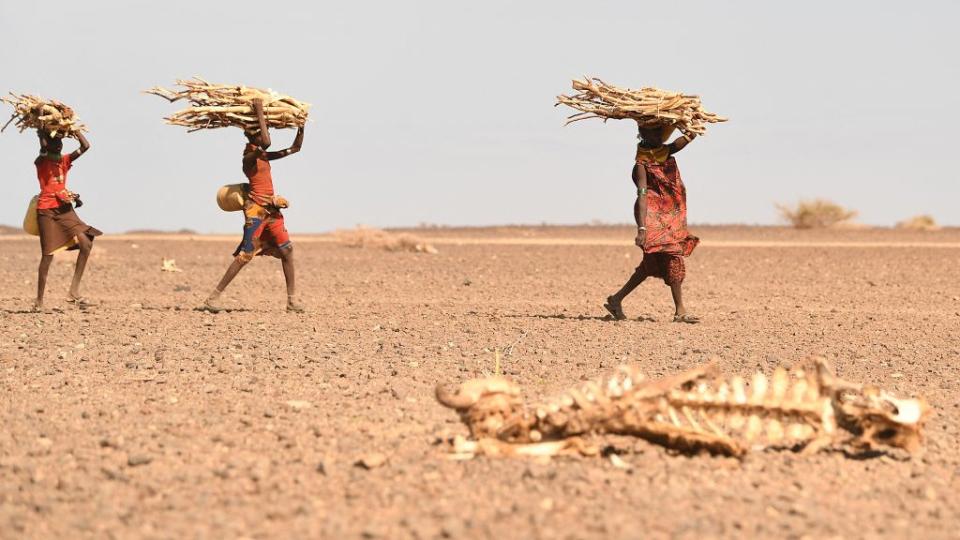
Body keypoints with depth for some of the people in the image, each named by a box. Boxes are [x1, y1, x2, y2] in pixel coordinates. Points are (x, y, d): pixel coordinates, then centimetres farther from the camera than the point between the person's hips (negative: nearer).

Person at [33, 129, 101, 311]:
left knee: (86, 244, -9)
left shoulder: (64, 161, 13)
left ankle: (74, 292, -3)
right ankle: (39, 301, 7)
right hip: (47, 211, -5)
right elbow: (44, 147, -22)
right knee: (47, 255, -4)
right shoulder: (41, 162, -2)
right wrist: (42, 131, -11)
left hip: (65, 209, 5)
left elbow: (85, 146, 4)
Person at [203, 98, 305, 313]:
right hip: (256, 210, -8)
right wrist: (259, 112, -26)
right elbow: (266, 143, -33)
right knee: (244, 256, -11)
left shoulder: (264, 156, 13)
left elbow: (295, 148, 21)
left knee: (287, 251, 5)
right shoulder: (249, 157, -12)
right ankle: (213, 298, -9)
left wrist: (301, 125, 9)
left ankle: (292, 299, 10)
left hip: (271, 210, 8)